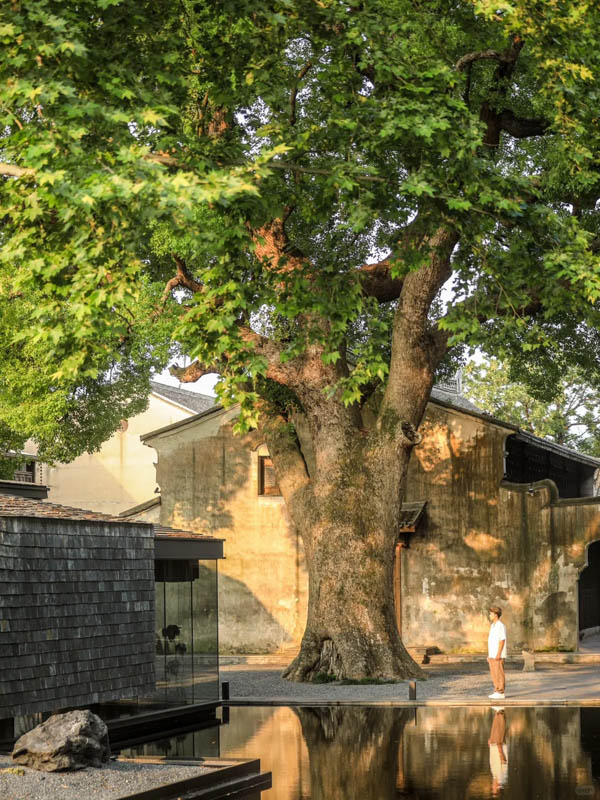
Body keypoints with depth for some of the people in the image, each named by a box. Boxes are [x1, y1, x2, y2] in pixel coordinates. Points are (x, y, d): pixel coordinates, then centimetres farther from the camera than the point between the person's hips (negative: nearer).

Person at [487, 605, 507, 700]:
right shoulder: (492, 626, 17)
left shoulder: (500, 626, -12)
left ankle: (501, 693, -4)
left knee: (499, 674, -6)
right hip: (492, 655, 9)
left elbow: (502, 641, -17)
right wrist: (489, 655, 19)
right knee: (494, 674, 9)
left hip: (498, 655, -9)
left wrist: (498, 654, -22)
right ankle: (496, 691, 12)